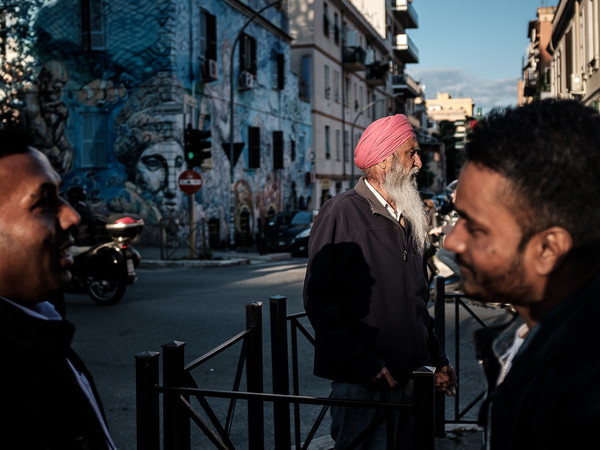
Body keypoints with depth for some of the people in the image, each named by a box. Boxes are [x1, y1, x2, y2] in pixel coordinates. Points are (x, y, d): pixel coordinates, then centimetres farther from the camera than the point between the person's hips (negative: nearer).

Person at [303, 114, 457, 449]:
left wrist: (438, 359, 16)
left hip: (405, 378, 8)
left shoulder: (407, 220, 15)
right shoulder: (343, 213, -11)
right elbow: (320, 301, -16)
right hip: (360, 382, -7)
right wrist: (367, 365, -19)